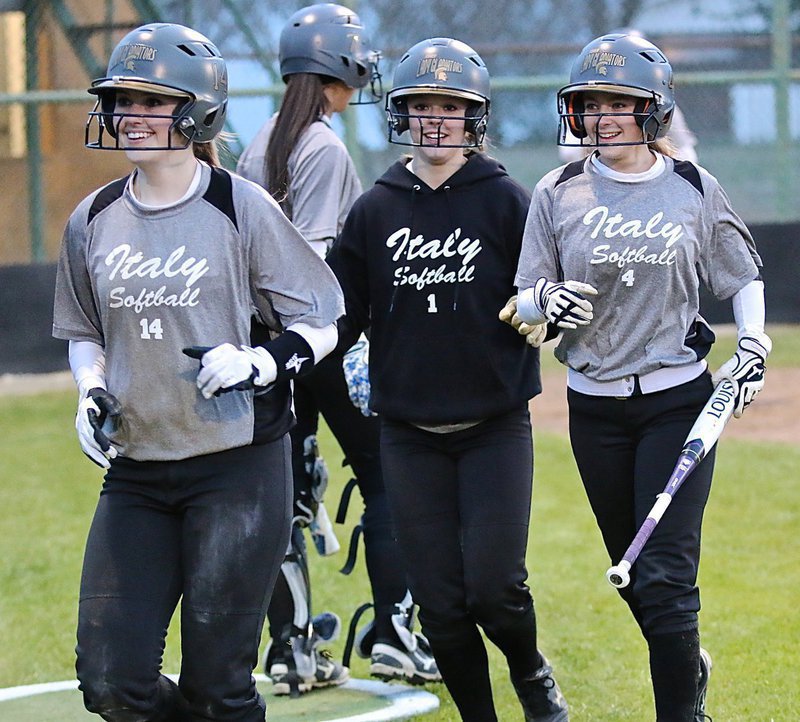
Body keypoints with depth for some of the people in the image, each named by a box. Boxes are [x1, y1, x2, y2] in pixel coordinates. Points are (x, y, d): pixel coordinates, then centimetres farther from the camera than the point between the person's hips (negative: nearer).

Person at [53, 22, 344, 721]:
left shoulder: (241, 208, -6)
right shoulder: (94, 220, 7)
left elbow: (320, 323, -1)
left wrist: (260, 362, -20)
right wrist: (92, 395, 3)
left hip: (238, 467, -4)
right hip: (136, 472, 4)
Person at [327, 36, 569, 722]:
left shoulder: (507, 201, 0)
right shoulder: (375, 211, 5)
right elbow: (340, 316, 6)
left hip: (495, 426, -2)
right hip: (409, 434, 2)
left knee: (493, 584, -11)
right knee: (440, 601, 1)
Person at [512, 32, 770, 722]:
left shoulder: (695, 190, 0)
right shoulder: (559, 192, 1)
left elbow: (745, 277, 12)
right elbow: (523, 299, 4)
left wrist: (754, 346, -5)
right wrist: (546, 300, -19)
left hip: (678, 403, -2)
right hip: (595, 408, 2)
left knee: (664, 578, -11)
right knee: (632, 575, 11)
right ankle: (688, 665, 36)